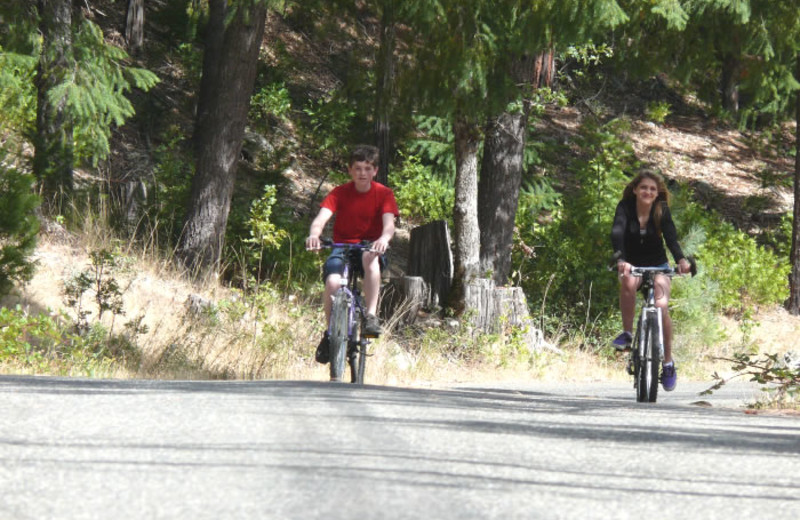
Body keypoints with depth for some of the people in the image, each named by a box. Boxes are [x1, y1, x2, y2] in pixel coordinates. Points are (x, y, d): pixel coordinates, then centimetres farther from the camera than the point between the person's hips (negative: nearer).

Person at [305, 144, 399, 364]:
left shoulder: (383, 194, -4)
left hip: (370, 246, -1)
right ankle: (330, 333, -6)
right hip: (342, 245, 1)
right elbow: (322, 217, -17)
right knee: (333, 282, -29)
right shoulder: (340, 193, -3)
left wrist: (384, 239, -43)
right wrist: (314, 234, -41)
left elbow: (389, 223, -19)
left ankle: (371, 315, -32)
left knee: (371, 258, -39)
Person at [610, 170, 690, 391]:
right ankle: (627, 333, -21)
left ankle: (668, 363, -7)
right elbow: (617, 232, -31)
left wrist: (681, 259, -47)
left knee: (661, 306, -22)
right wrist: (620, 260, -50)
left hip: (657, 266, 1)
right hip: (632, 265, -1)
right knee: (628, 282, -37)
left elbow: (671, 237, -26)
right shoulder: (625, 207, -15)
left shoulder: (662, 211, -12)